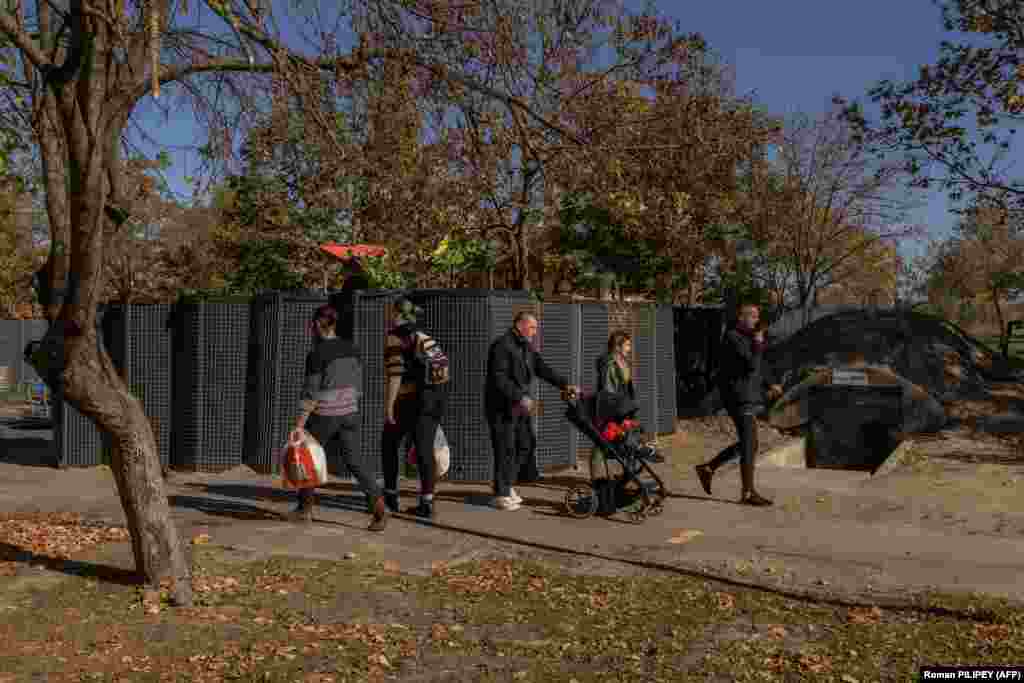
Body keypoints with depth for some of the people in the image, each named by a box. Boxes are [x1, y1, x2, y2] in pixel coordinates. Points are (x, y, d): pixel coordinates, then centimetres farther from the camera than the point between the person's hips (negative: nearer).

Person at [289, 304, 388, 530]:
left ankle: (305, 508, 30)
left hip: (323, 416, -5)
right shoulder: (352, 347, 5)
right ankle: (378, 505, -13)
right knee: (353, 461, 6)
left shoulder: (316, 354, -14)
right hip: (350, 413, 5)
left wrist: (299, 424, -10)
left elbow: (311, 394, -15)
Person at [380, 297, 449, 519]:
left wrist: (388, 406, -15)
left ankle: (391, 495, 21)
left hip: (410, 399, -6)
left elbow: (395, 374, -16)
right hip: (436, 396, 6)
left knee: (389, 443, 14)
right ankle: (427, 503, 0)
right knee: (424, 449, 5)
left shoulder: (394, 337, -7)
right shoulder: (424, 336, 16)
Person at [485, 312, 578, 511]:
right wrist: (520, 397, -27)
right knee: (506, 450, -4)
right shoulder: (502, 346, -15)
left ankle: (506, 484, 24)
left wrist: (565, 384, -2)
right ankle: (501, 494, 7)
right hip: (502, 407, -9)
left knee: (526, 444, 10)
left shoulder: (526, 347, 14)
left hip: (520, 406, 9)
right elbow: (499, 379, -23)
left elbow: (542, 369, 10)